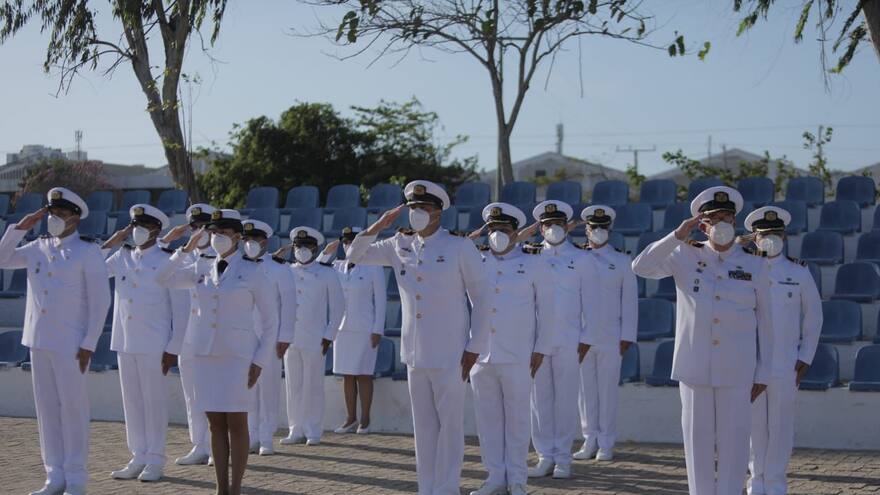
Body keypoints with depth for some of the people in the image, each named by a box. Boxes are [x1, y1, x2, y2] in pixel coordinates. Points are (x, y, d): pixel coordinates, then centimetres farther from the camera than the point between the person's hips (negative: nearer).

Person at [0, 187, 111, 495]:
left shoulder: (87, 252, -4)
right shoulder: (38, 248, 12)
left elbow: (100, 301, -7)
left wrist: (89, 345, -12)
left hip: (71, 345, -6)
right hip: (39, 341, 6)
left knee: (73, 408, -2)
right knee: (47, 409, 8)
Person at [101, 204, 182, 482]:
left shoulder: (167, 262, -5)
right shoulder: (122, 258, 9)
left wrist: (173, 349, -9)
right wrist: (110, 244, 1)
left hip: (154, 346, -5)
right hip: (124, 343, 5)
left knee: (154, 402, 1)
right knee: (132, 401, 9)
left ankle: (155, 461, 9)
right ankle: (138, 457, 17)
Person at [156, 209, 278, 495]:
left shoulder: (252, 272, -2)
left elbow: (270, 320, 0)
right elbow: (164, 279, 16)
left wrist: (260, 360, -7)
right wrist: (186, 249, 6)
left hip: (237, 355, -4)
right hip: (205, 354, 4)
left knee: (236, 423, -3)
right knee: (216, 424, 6)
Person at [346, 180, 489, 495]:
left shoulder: (460, 247, -4)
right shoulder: (400, 245, 9)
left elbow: (481, 298, -2)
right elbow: (355, 256, 17)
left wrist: (474, 348, -6)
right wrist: (378, 226, 1)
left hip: (450, 356, -5)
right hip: (415, 353, 5)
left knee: (450, 424, 0)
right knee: (423, 425, 9)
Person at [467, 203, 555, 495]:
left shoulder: (534, 266, 4)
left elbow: (545, 310, 4)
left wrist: (541, 349, 0)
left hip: (517, 357, -3)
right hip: (481, 354, 3)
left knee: (516, 419, 1)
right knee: (488, 419, 5)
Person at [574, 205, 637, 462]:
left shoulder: (622, 261, 5)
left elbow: (629, 300, 4)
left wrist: (627, 336, -2)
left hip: (611, 338, -1)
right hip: (581, 336, 1)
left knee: (607, 390, 1)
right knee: (586, 390, 4)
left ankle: (606, 444, 7)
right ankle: (590, 441, 12)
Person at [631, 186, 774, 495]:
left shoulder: (754, 266, 5)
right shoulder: (685, 256, 5)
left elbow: (764, 324, 6)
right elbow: (641, 267, -8)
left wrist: (762, 374, 3)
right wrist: (678, 235, -14)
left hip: (737, 371, 0)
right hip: (694, 367, 0)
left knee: (733, 442, 2)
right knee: (698, 440, 5)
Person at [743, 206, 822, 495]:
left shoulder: (799, 273, 4)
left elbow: (813, 317, 9)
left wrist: (805, 358, 4)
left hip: (786, 363, 0)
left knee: (781, 426, 1)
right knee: (755, 424, 5)